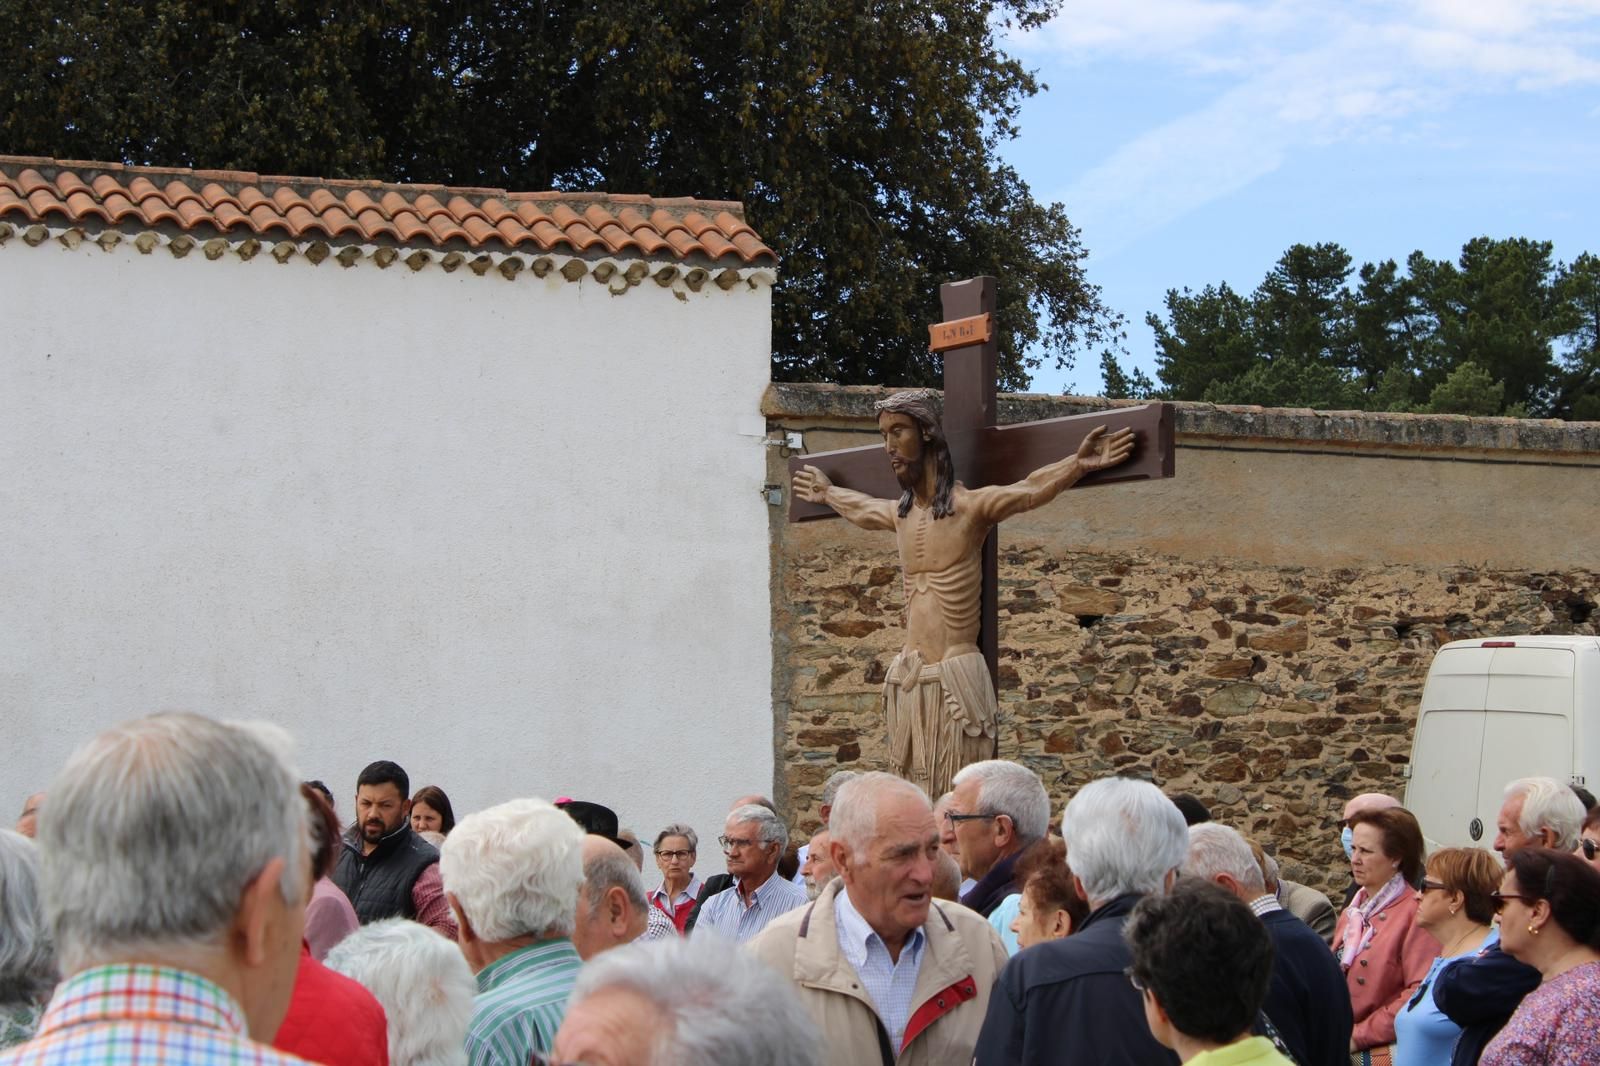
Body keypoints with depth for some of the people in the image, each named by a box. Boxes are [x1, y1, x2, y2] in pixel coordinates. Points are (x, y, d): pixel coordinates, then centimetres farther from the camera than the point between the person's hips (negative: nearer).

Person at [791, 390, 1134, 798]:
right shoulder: (900, 513, 14)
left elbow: (1030, 491, -21)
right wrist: (828, 493, 55)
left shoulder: (968, 506, -7)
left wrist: (1077, 465, -37)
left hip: (956, 676, -6)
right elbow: (858, 508, 37)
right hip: (907, 679, 7)